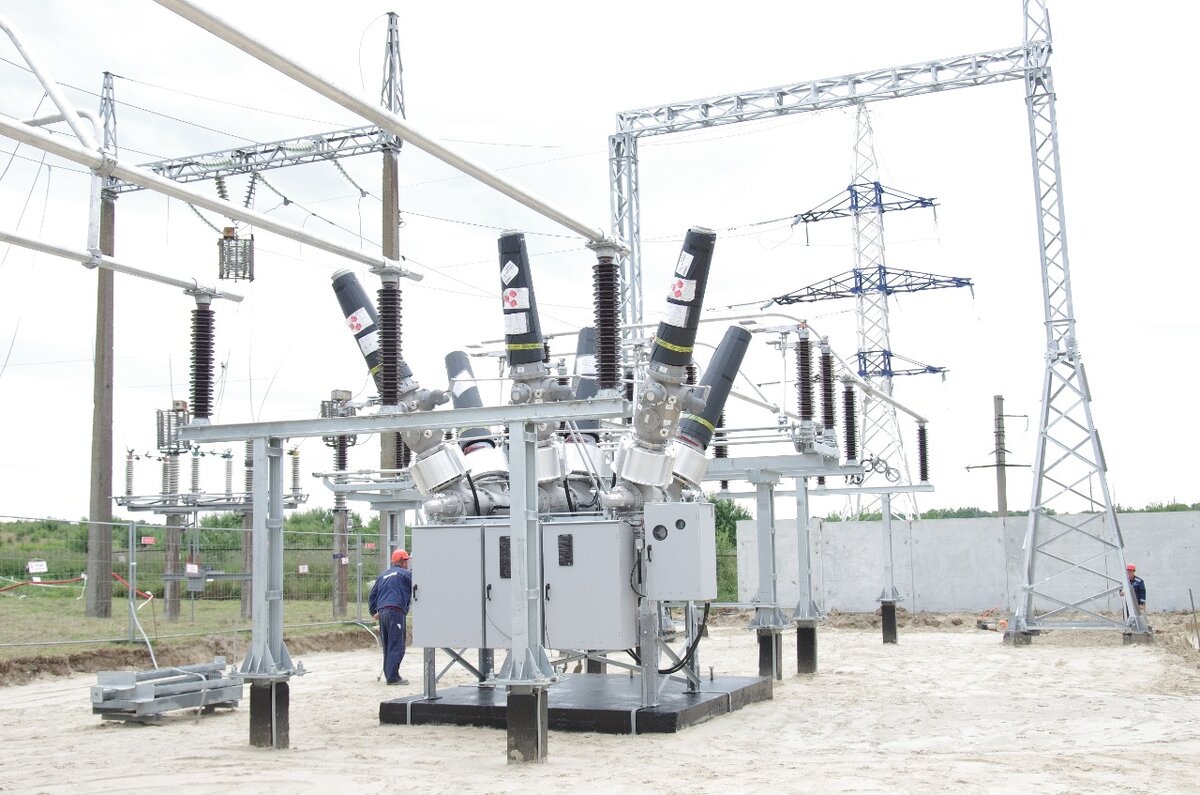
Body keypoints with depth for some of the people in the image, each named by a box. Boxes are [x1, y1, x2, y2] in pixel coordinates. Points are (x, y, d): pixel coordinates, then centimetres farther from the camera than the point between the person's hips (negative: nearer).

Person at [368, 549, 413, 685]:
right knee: (396, 646, -7)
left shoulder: (383, 576, 23)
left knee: (387, 647, 13)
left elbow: (372, 595, 23)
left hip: (382, 612, 7)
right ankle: (393, 676, -12)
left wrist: (373, 612, 24)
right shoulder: (406, 574, 3)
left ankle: (389, 674, 16)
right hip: (396, 612, -7)